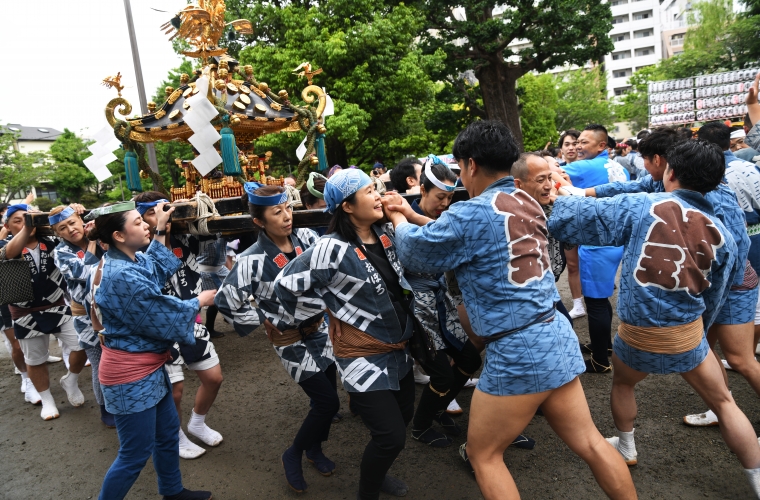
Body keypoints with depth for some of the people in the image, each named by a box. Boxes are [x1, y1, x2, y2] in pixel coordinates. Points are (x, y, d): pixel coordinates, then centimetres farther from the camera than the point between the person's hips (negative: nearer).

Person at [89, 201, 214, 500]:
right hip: (131, 376, -10)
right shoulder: (124, 277, -28)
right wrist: (199, 302, -5)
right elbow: (163, 319, -21)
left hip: (148, 368, 10)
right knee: (135, 455, 5)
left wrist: (161, 231, 17)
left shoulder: (132, 261, 1)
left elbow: (160, 269, 22)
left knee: (167, 432, 23)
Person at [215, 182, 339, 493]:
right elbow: (226, 302, -20)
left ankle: (314, 448, 42)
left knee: (325, 398, 15)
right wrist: (265, 322, -13)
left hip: (318, 328, 6)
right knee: (328, 402, -4)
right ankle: (293, 455, 21)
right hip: (290, 339, -5)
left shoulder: (307, 238, -7)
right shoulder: (253, 260, -22)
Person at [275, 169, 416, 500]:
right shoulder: (332, 248, -22)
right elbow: (286, 286, -16)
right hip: (364, 357, -8)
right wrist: (333, 308, -10)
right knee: (391, 435, -6)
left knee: (404, 415, 20)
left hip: (398, 349, 8)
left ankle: (376, 471, 47)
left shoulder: (383, 235, 1)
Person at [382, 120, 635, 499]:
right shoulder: (526, 203, 11)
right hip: (557, 338, 8)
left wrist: (397, 219, 19)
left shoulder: (474, 212, -15)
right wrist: (411, 214, 24)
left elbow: (415, 252, -1)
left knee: (483, 454, 12)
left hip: (519, 351, -8)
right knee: (588, 442, 20)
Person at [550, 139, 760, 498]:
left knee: (622, 384, 30)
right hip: (688, 337, 2)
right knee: (724, 404, 24)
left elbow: (567, 220, -12)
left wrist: (565, 197, 10)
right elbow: (714, 299, 10)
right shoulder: (722, 234, 0)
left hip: (637, 336, -1)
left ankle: (626, 450, 47)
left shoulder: (641, 207, -11)